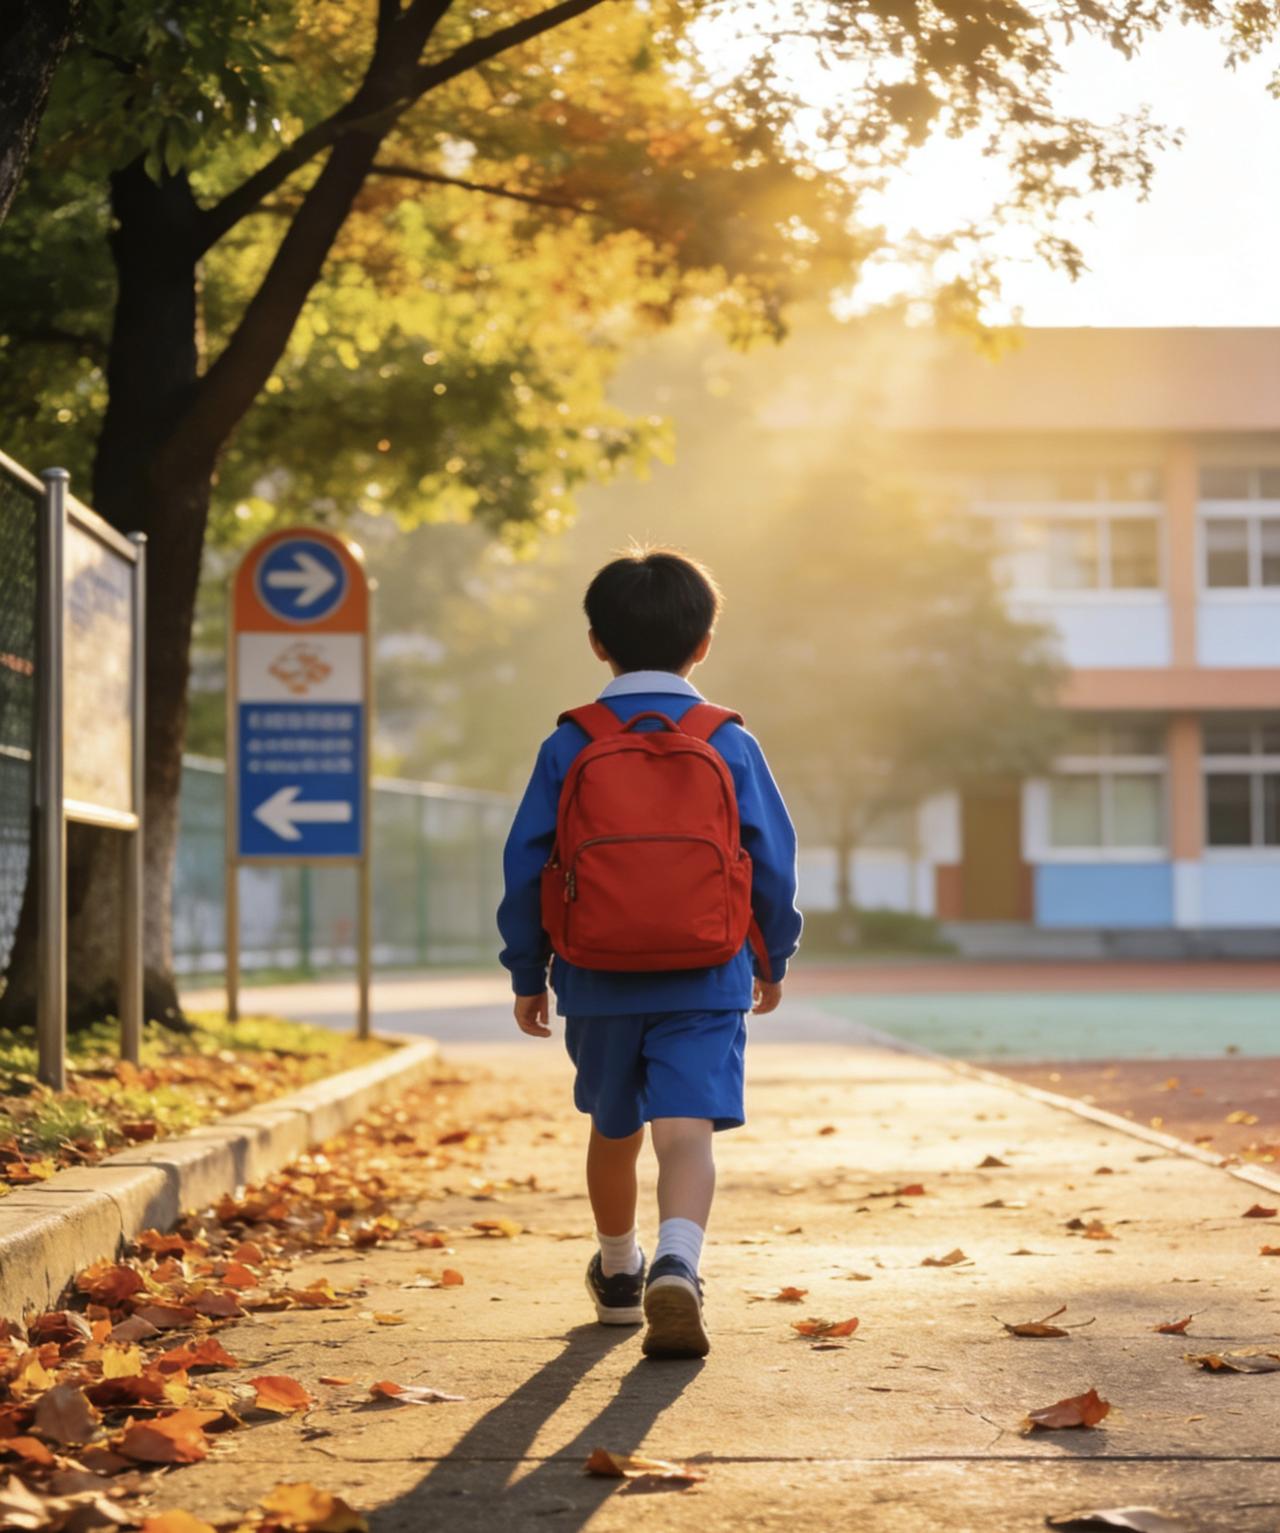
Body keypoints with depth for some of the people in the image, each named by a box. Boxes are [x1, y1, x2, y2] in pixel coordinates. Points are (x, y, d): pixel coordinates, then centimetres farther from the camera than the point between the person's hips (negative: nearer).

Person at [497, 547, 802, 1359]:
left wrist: (528, 974, 11)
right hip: (706, 985, -2)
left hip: (599, 984, 2)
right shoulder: (731, 743, -1)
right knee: (688, 1133, -9)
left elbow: (525, 865, 0)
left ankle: (617, 1273, 39)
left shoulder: (569, 745, -1)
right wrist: (773, 960, 17)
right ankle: (676, 1265, -34)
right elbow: (775, 863, 3)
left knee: (613, 1130, 20)